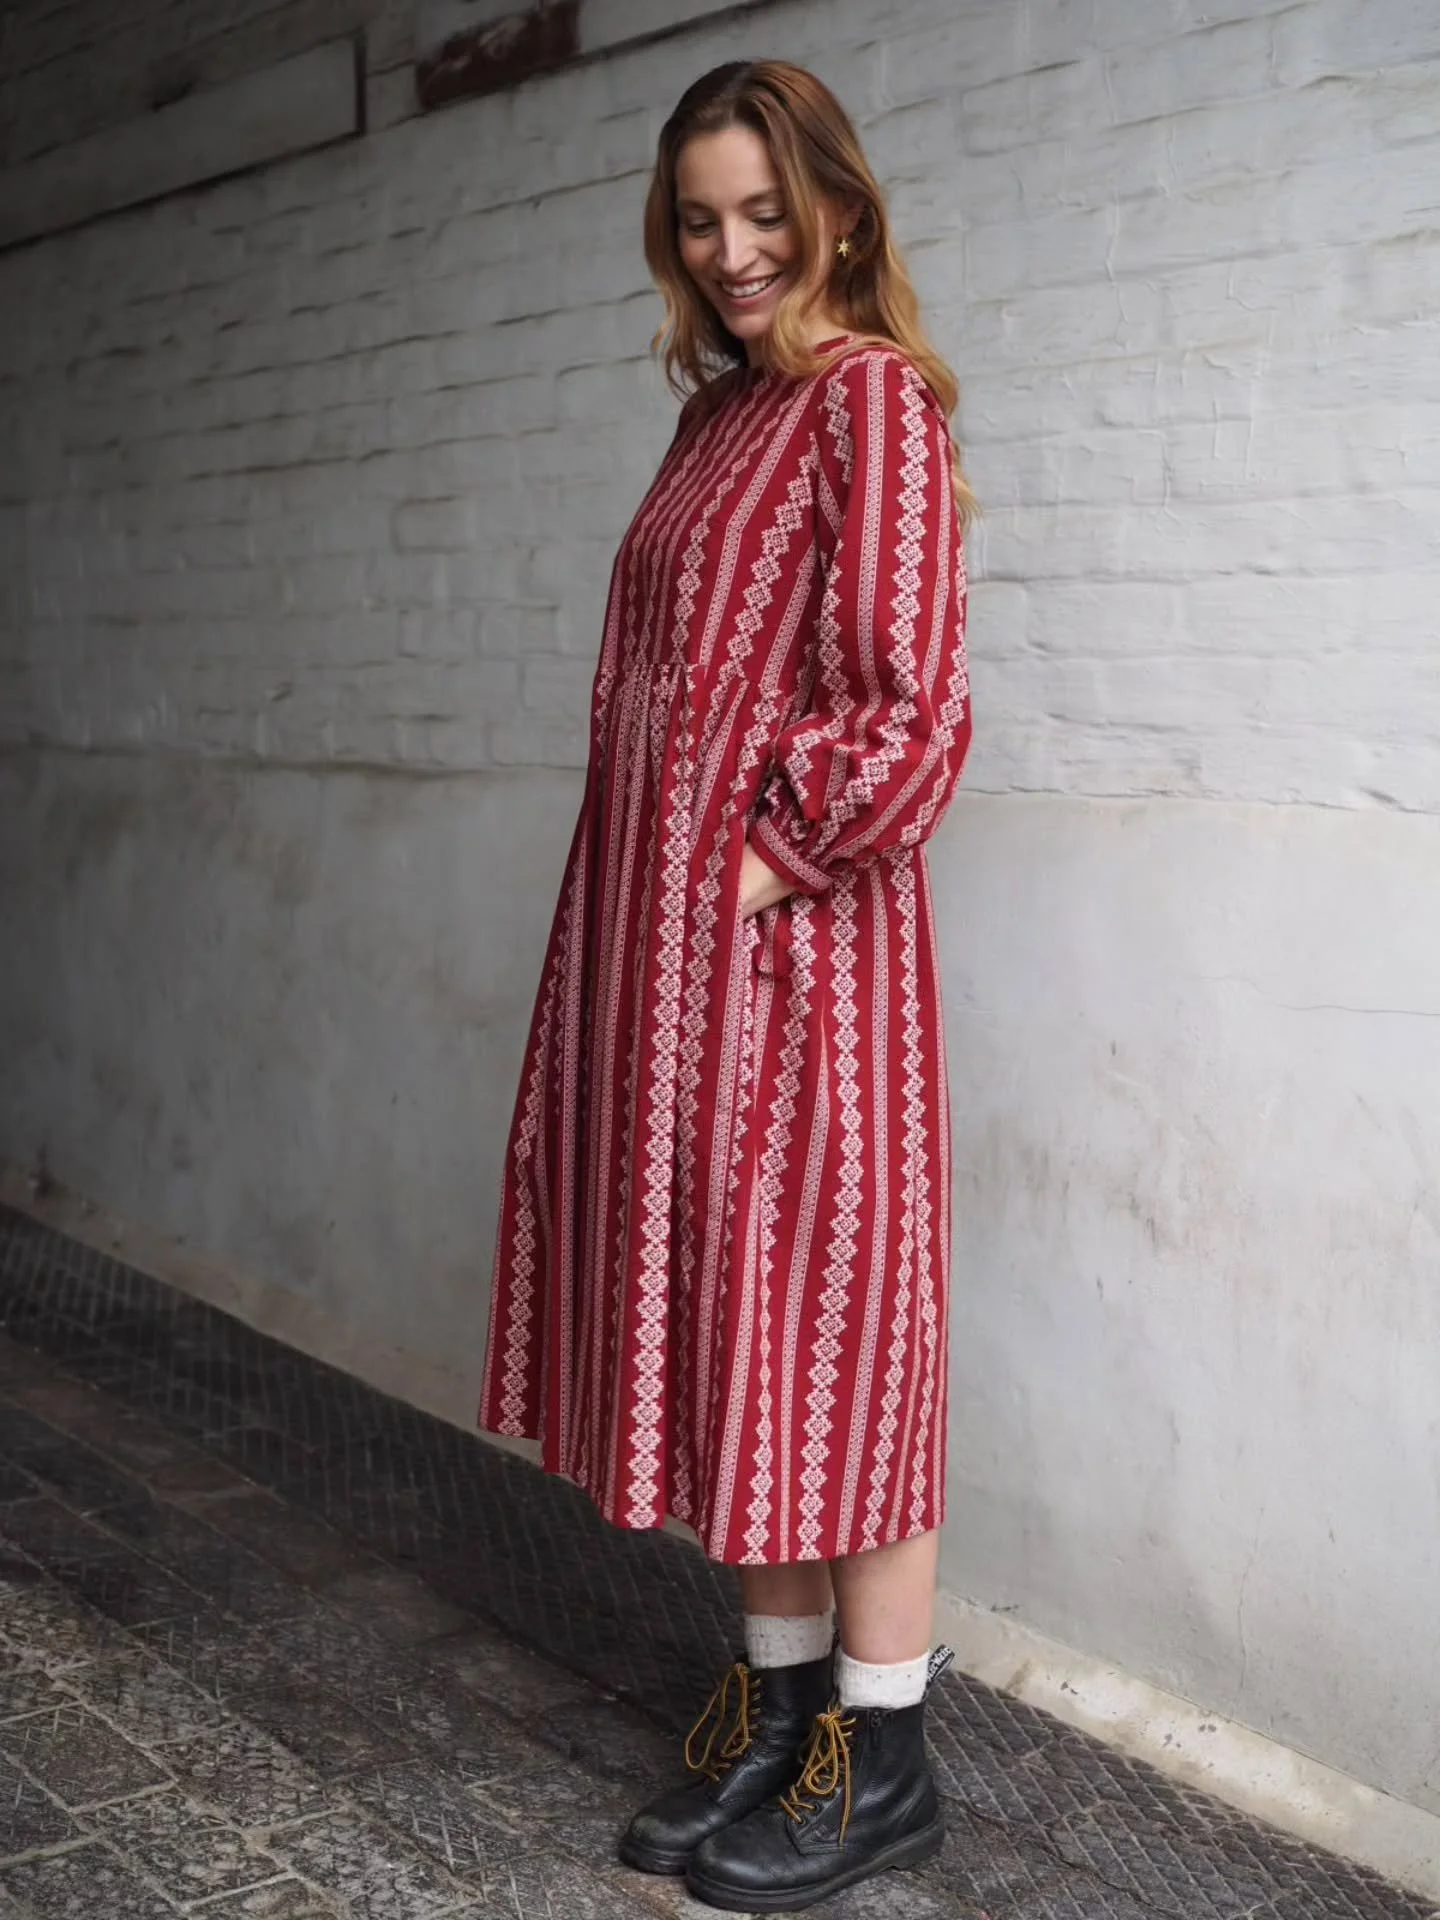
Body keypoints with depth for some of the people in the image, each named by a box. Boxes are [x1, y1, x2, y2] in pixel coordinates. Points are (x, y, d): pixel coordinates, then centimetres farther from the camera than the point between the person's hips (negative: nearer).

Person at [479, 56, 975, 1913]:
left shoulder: (870, 395, -7)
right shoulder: (720, 408, 18)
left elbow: (910, 709, -15)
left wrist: (767, 859, -13)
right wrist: (645, 918, 11)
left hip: (793, 941, -8)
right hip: (664, 939, 8)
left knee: (824, 1313, 0)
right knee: (717, 1321, 13)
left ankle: (881, 1758, 16)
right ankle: (778, 1707, 27)